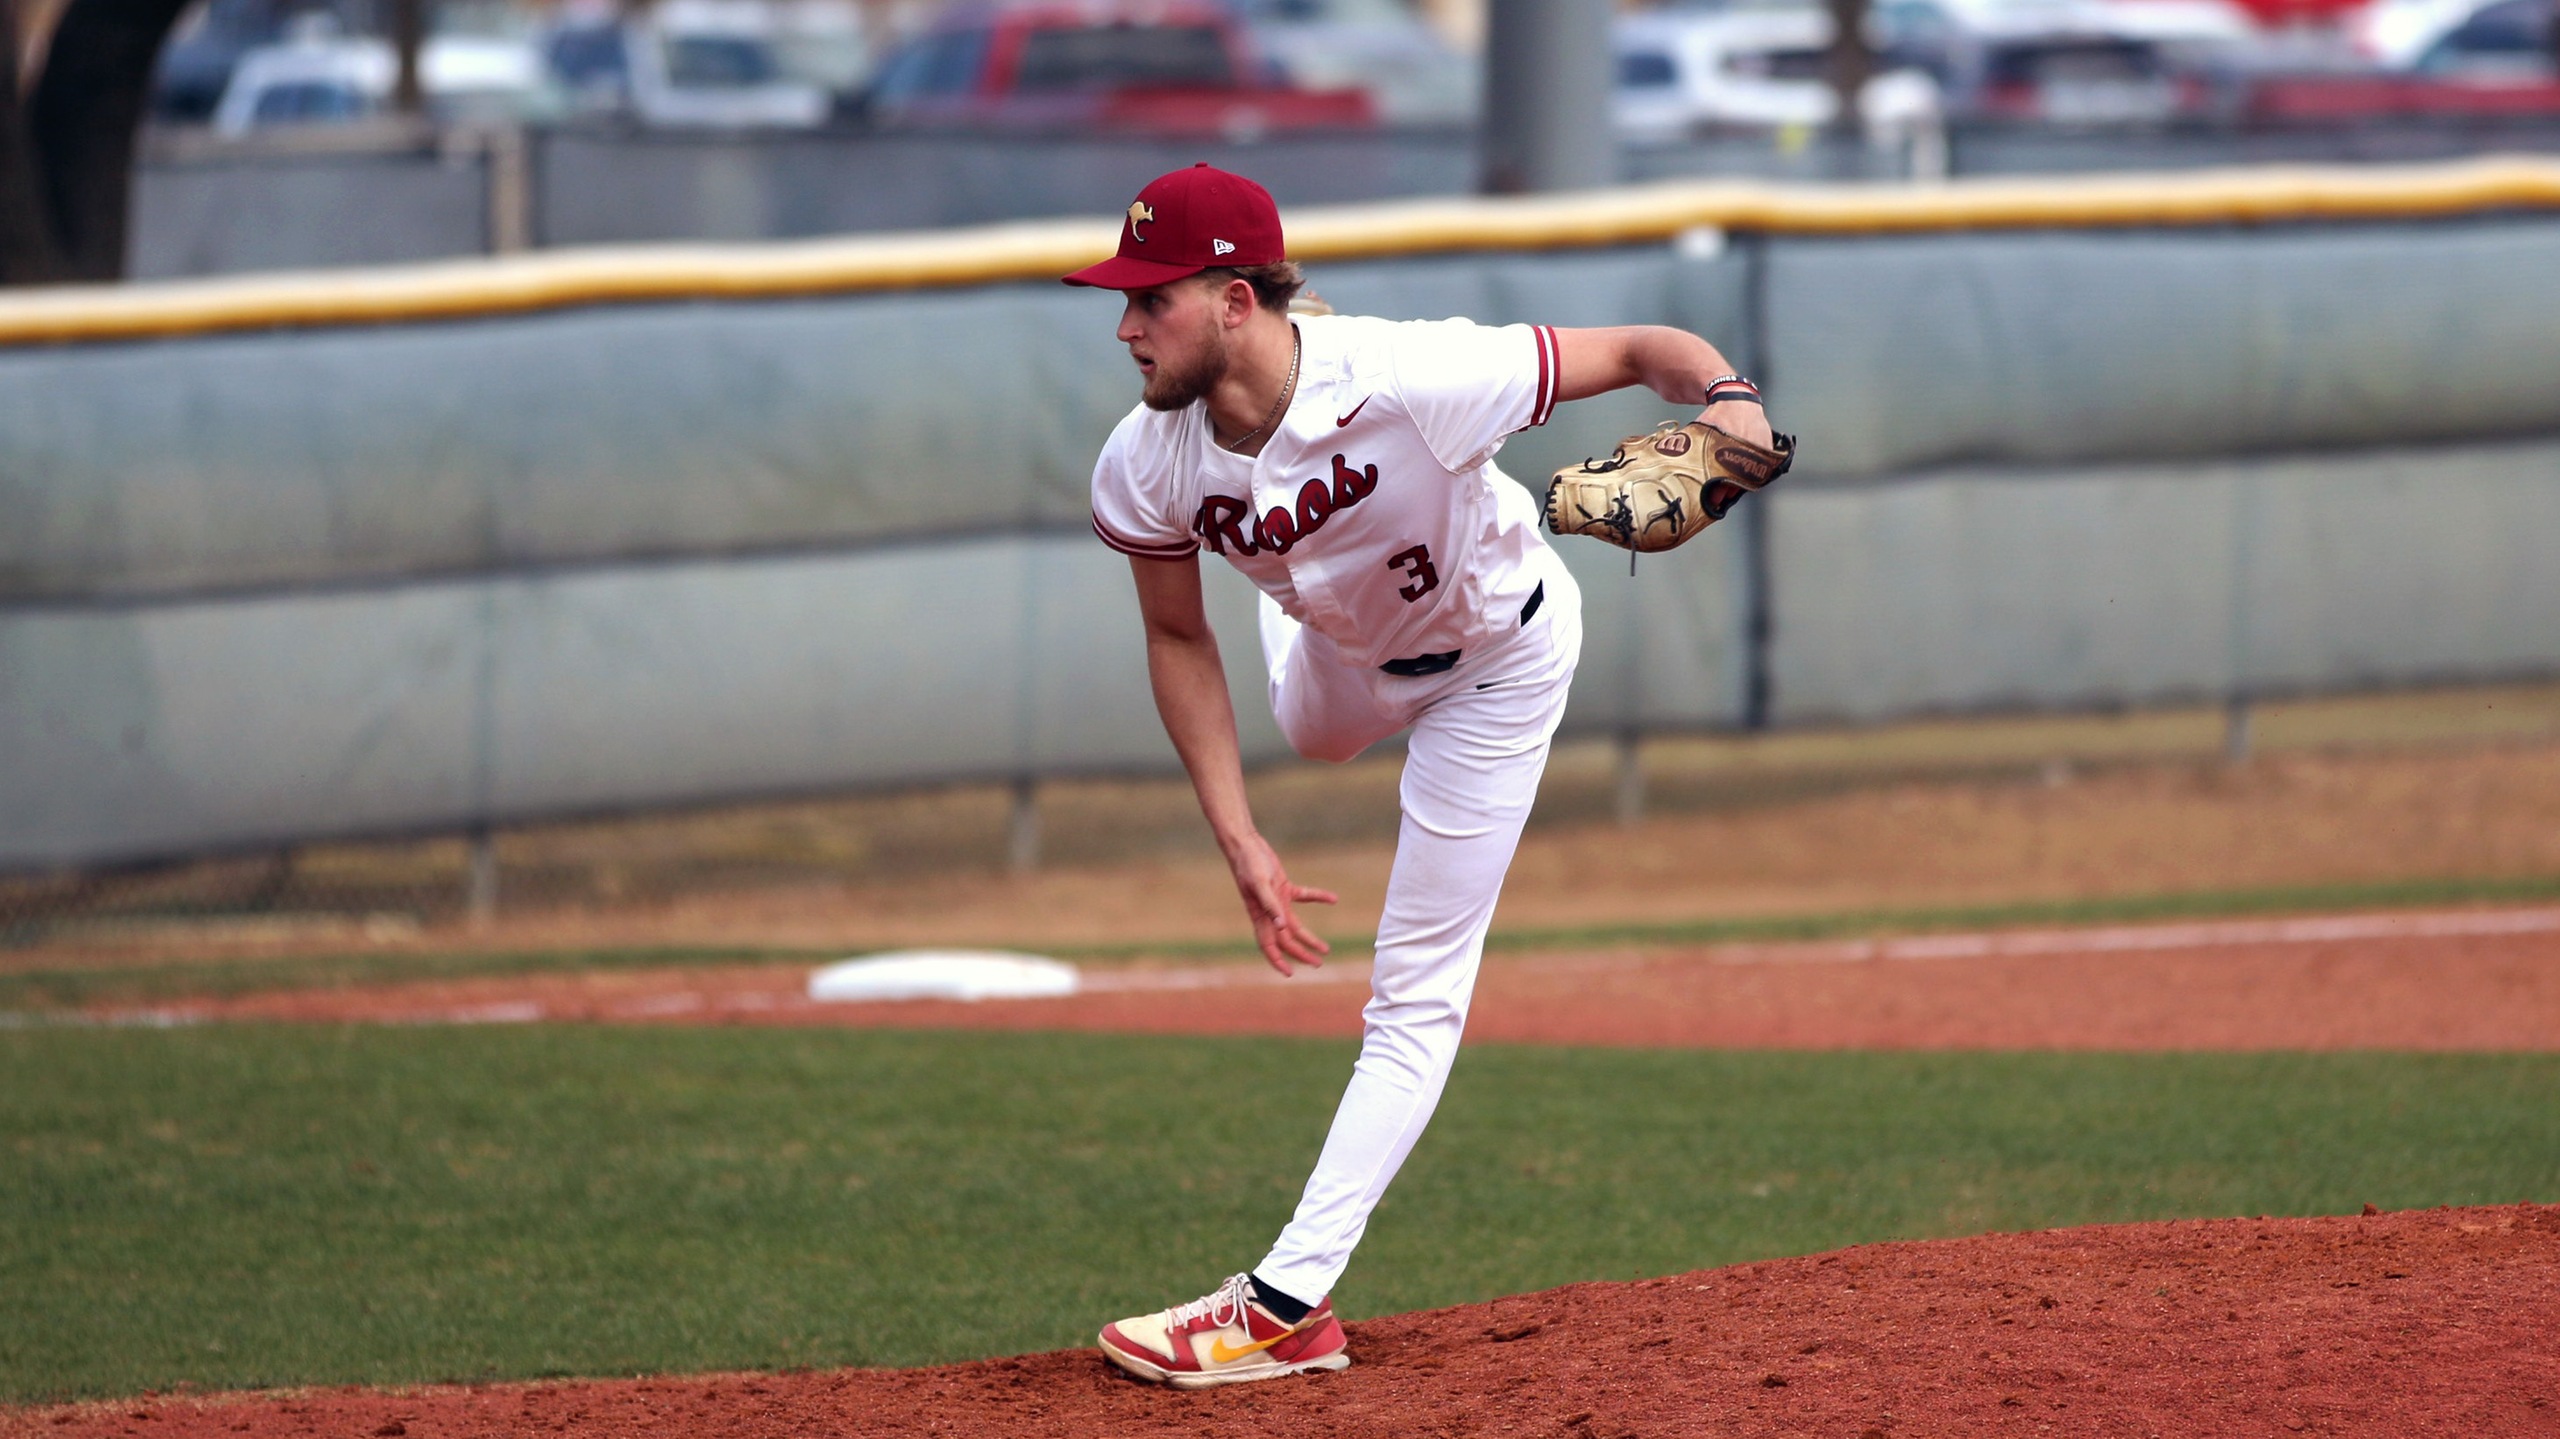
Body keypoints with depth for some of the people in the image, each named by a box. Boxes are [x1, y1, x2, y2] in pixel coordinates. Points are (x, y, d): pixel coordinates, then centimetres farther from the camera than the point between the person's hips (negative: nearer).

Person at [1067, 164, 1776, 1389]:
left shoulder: (1414, 380, -44)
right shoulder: (1145, 467, -29)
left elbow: (1644, 351, -35)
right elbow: (1178, 640, -10)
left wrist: (1727, 397, -57)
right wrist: (1239, 844, -17)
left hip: (1496, 662, -5)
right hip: (1339, 642, 5)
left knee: (1416, 992, -6)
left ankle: (1290, 1304, -6)